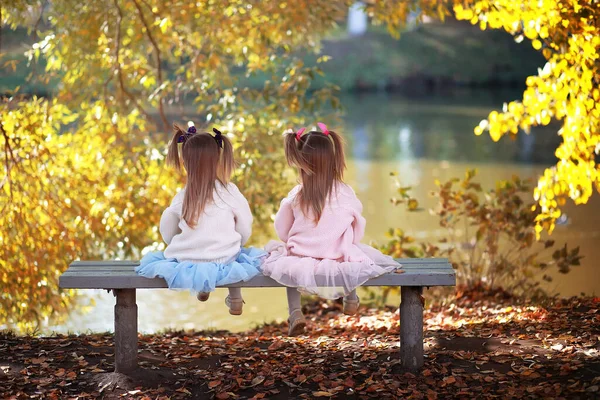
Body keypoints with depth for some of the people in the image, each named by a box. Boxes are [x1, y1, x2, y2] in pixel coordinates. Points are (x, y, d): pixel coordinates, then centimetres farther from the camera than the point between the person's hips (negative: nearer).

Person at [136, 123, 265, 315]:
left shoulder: (181, 198, -6)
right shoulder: (230, 192, -10)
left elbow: (167, 236, 4)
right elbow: (245, 232, -2)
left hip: (187, 264, 1)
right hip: (224, 262, -1)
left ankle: (202, 290, 26)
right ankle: (235, 298, 26)